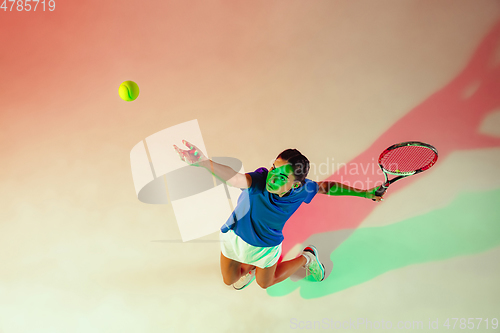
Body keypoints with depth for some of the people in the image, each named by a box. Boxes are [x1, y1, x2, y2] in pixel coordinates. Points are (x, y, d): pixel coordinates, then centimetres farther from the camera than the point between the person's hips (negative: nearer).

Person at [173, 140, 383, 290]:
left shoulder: (302, 190, -29)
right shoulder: (260, 179, -40)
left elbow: (327, 186, -8)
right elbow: (234, 178, -62)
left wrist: (364, 193, -2)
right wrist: (203, 162, -82)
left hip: (266, 245, 0)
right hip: (234, 235, 0)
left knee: (265, 283, 25)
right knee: (229, 280, 20)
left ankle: (307, 258, 42)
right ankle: (250, 265, 50)